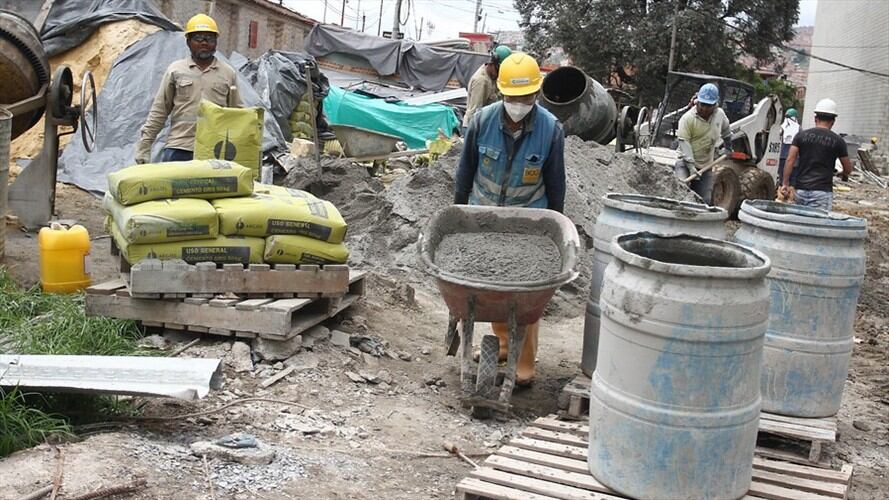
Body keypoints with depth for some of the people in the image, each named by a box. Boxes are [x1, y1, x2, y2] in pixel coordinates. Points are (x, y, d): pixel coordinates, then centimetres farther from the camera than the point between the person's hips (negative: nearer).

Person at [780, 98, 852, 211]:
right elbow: (848, 169, 11)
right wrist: (845, 175, 33)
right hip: (822, 191, -3)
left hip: (801, 189, 3)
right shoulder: (837, 140, 2)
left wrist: (785, 183, 2)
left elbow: (790, 160, -1)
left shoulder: (801, 136, 7)